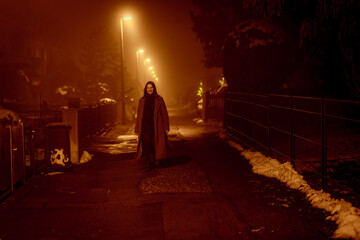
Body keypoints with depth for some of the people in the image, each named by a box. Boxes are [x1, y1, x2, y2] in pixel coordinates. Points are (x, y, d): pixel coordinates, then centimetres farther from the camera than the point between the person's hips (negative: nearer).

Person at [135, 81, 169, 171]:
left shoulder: (159, 100, 3)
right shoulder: (142, 100, 8)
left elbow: (164, 114, 3)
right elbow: (139, 115, 9)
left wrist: (166, 127, -2)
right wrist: (137, 129, 7)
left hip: (156, 126, -1)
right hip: (145, 126, 1)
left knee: (156, 145, -1)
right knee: (146, 145, -8)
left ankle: (156, 160, 24)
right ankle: (149, 163, 0)